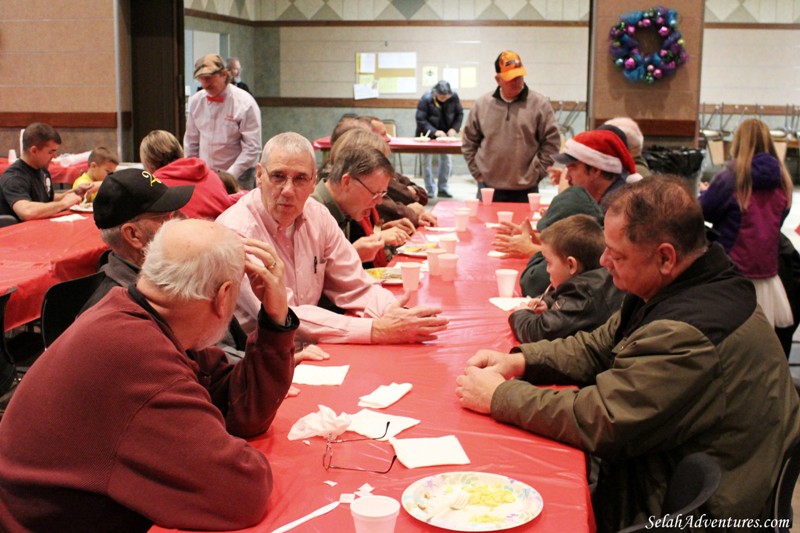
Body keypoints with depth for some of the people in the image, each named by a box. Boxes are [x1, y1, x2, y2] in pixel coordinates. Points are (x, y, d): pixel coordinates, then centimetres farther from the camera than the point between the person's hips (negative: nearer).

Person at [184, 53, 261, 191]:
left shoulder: (245, 104, -12)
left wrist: (229, 176, -18)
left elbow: (252, 148, -14)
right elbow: (191, 141, 14)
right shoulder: (196, 101, 3)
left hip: (237, 177, -4)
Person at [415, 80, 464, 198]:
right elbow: (420, 120, -22)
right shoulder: (426, 99, -23)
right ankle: (430, 191, 6)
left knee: (447, 159, 4)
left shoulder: (454, 96, -13)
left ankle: (442, 189, 15)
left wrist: (454, 128, -17)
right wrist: (435, 131, -31)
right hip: (428, 135, -3)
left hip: (446, 134, 3)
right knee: (427, 161, -2)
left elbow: (459, 113, -1)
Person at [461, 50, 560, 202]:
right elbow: (468, 142, 12)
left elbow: (551, 142, -1)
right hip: (488, 188, 2)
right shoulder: (481, 105, 5)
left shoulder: (539, 104, -2)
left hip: (525, 190, -2)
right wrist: (477, 172, 5)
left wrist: (535, 173, -4)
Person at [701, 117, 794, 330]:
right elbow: (779, 218, 12)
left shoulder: (731, 178, -15)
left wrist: (707, 192, 15)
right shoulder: (782, 179, -1)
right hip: (768, 273, 4)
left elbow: (704, 211, -4)